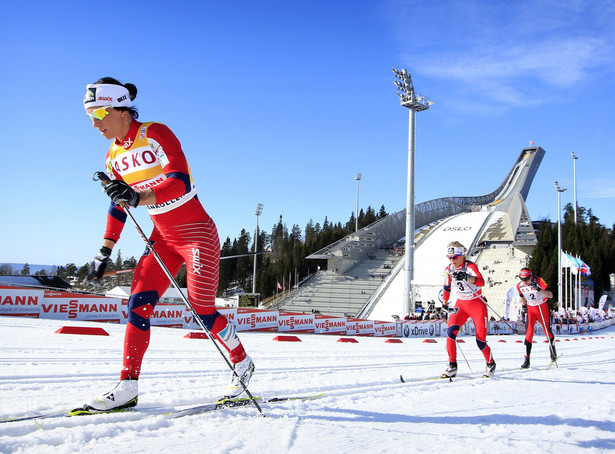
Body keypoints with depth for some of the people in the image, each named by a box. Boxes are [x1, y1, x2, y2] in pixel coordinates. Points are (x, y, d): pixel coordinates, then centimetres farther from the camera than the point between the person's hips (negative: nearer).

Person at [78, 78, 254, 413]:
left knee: (202, 310, -6)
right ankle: (128, 387, 0)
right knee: (138, 303, -6)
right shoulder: (114, 157, 6)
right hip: (163, 237, 7)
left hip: (197, 233, -6)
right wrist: (104, 253, 11)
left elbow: (181, 183, -27)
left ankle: (242, 363, 19)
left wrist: (137, 197, -41)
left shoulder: (156, 134, -16)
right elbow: (118, 206, 14)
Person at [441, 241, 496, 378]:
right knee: (450, 331, -19)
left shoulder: (470, 266, -20)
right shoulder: (448, 270, -2)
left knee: (481, 341, -2)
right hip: (461, 305, 5)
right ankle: (452, 366, -10)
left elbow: (481, 282, -40)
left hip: (477, 305, -4)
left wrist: (466, 277, -58)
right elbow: (447, 287, 17)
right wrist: (444, 304, 23)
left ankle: (490, 364, 27)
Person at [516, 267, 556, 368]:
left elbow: (550, 295, -31)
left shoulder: (539, 281, -23)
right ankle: (527, 360, -15)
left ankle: (552, 348, 38)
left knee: (547, 330, 5)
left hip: (542, 307, -2)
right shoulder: (520, 285, -10)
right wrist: (524, 306, 21)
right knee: (529, 331, -13)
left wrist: (538, 289, -43)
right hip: (530, 308, 2)